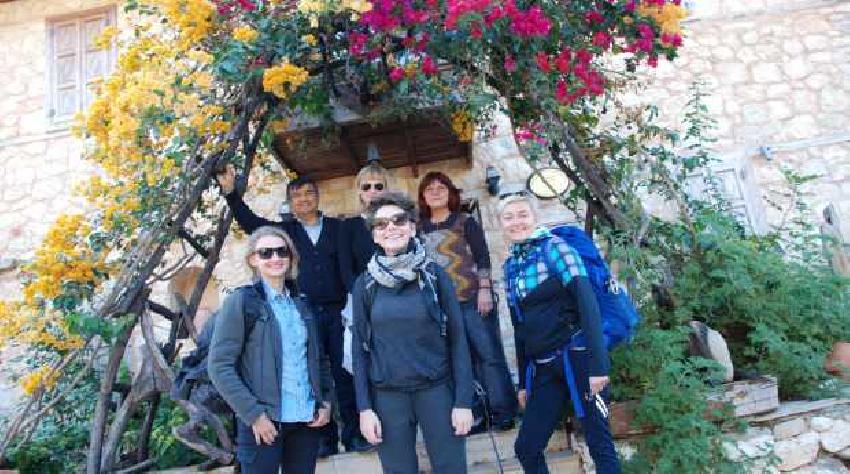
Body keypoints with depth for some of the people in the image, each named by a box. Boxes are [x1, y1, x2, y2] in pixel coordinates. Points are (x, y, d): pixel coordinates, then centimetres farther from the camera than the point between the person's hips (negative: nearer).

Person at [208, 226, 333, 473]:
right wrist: (254, 414, -15)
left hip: (307, 420, 5)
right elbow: (219, 365, -10)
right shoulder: (240, 302, -4)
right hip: (264, 422, -5)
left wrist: (326, 401, 4)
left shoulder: (300, 303, 11)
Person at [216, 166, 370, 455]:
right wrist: (231, 192, -15)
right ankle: (325, 437, 14)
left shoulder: (336, 227, 7)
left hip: (337, 311, -1)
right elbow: (250, 222, -1)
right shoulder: (286, 229, 10)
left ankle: (353, 434, 13)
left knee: (345, 373, 3)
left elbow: (346, 265, -1)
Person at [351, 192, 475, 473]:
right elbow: (360, 346, 5)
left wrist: (463, 401, -6)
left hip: (437, 389, -1)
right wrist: (364, 408, -1)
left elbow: (457, 338, -1)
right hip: (387, 395, 1)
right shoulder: (365, 284, 3)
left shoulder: (434, 274, -1)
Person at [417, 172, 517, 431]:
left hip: (472, 298, -3)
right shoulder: (420, 229, 12)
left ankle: (503, 412, 3)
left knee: (489, 354, -4)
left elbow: (482, 257, -2)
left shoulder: (466, 222, 4)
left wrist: (484, 290, -11)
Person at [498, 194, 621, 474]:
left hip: (576, 357, -6)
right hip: (543, 368, 6)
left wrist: (598, 363, -23)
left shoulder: (554, 247, -6)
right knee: (526, 448, 8)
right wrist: (523, 382, 17)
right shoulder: (510, 265, 11)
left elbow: (587, 302, -15)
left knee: (599, 445, -1)